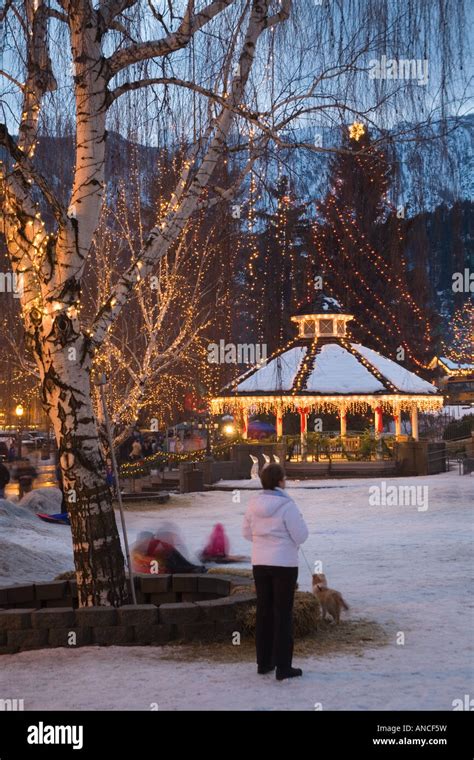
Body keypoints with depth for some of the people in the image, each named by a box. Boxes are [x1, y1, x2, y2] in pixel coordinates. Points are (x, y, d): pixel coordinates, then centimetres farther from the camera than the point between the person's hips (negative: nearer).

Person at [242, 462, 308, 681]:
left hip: (260, 563, 5)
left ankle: (264, 662, 21)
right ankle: (283, 667, 2)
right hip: (284, 564, -5)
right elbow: (301, 535, -14)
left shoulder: (254, 504, 0)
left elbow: (247, 533, 10)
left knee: (264, 612, 14)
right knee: (283, 614, 1)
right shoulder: (286, 505, -17)